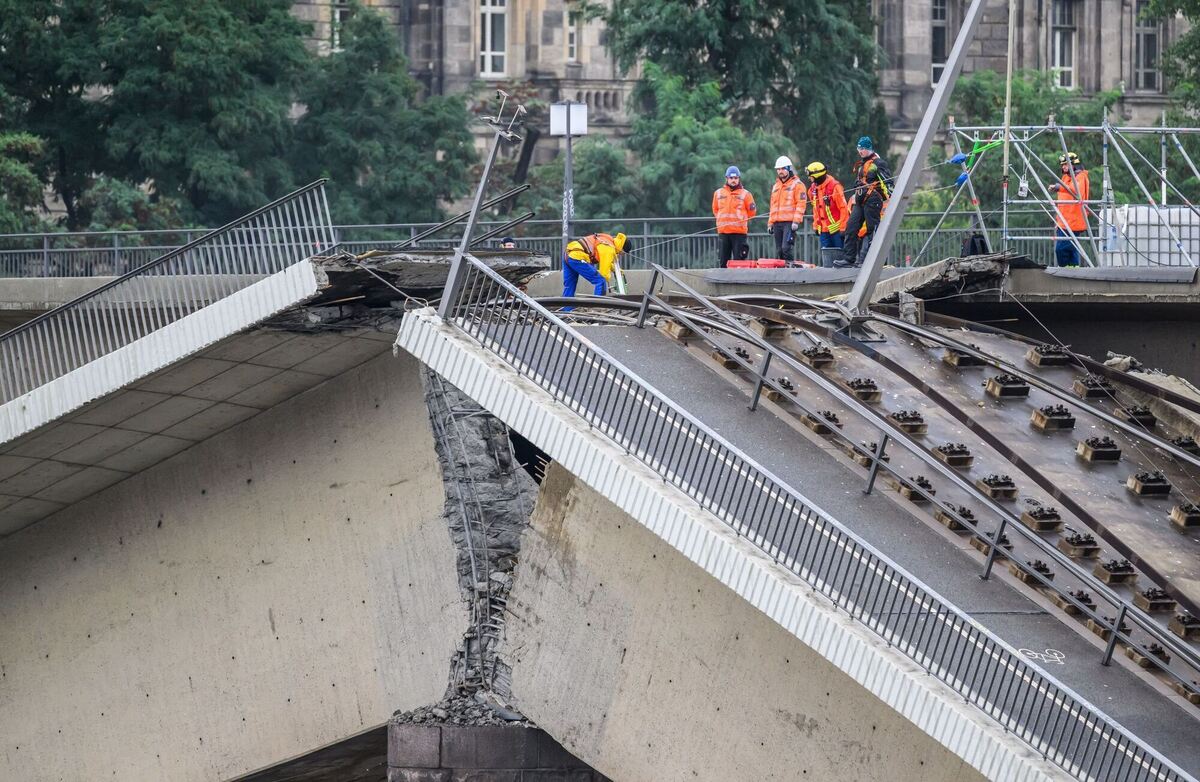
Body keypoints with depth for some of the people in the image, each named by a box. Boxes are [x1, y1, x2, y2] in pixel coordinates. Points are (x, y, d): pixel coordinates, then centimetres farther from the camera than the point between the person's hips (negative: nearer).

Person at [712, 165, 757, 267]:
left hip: (739, 232, -3)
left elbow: (752, 211, 9)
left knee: (739, 261, -6)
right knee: (723, 260, 5)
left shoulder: (745, 194, 2)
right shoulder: (718, 193, 10)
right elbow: (715, 210, 21)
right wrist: (722, 220, 13)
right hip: (723, 231, 3)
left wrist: (740, 219, 12)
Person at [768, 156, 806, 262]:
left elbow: (801, 204, -9)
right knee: (778, 251, 5)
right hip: (777, 223, 7)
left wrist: (796, 221, -17)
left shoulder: (797, 184, 0)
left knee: (786, 248, -19)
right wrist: (770, 223, 19)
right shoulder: (776, 186, 23)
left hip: (790, 222, -7)